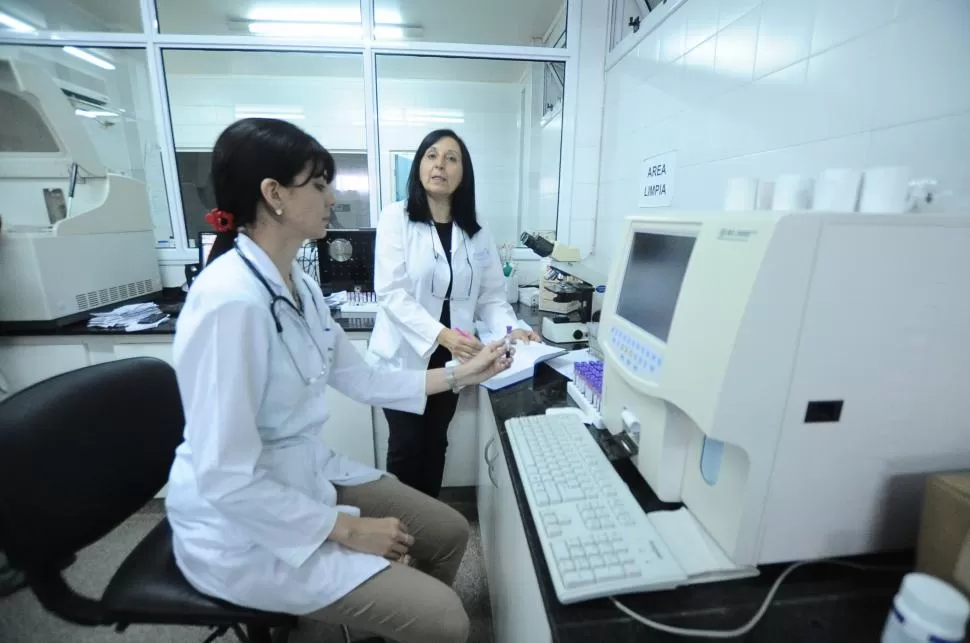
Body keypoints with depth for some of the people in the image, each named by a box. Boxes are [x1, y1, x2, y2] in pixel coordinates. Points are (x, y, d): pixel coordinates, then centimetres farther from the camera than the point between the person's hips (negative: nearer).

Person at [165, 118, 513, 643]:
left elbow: (362, 380, 5)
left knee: (448, 532, 12)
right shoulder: (229, 301, -28)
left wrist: (459, 375, 4)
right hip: (245, 527, -8)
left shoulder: (299, 286, 1)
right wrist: (348, 529, -17)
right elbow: (226, 480, -27)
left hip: (308, 474, 8)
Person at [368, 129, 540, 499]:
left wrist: (511, 330, -17)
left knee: (436, 444, 18)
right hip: (405, 357, -3)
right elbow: (391, 292, -18)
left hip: (450, 360, 4)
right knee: (406, 446, 8)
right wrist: (441, 335, -30)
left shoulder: (476, 232, 4)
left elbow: (491, 295, 2)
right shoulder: (396, 218, -8)